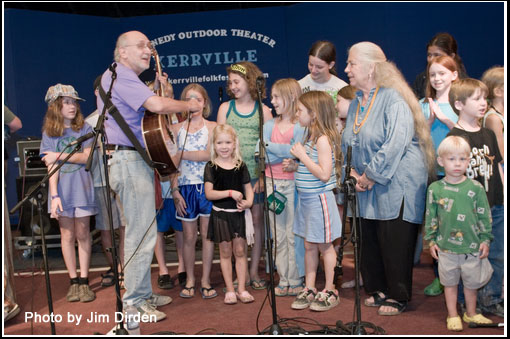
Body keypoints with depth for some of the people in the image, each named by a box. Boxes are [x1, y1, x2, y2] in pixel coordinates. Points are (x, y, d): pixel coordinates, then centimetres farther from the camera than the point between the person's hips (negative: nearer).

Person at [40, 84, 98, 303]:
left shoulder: (84, 129, 3)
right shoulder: (49, 134, 4)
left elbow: (87, 157, -7)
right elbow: (51, 167, -3)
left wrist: (60, 155, -9)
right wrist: (54, 195, -11)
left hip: (82, 187, -1)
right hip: (62, 188, 1)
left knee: (82, 234, 2)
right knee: (67, 235, 4)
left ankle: (84, 281, 8)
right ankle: (73, 281, 13)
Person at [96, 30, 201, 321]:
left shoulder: (127, 78, 22)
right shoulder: (119, 74, -12)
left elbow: (147, 107, 24)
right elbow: (157, 105, -25)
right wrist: (188, 105, -9)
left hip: (138, 160, 11)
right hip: (128, 159, -11)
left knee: (141, 230, 14)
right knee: (143, 232, -8)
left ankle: (142, 293, 24)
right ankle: (134, 300, 1)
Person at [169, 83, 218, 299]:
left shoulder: (212, 127, 2)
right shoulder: (176, 129, 6)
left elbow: (209, 154, -14)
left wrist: (180, 153, -14)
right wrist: (175, 191, -4)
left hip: (207, 186, -1)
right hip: (186, 188, 1)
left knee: (207, 234, 4)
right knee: (189, 237, 6)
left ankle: (205, 281, 15)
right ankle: (190, 280, 20)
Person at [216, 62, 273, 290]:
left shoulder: (263, 110, 4)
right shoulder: (225, 108, 8)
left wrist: (263, 176, -7)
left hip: (256, 174, -1)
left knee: (257, 220, 4)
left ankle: (254, 271, 16)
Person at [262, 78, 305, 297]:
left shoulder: (300, 126, -3)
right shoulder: (269, 125, 10)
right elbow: (264, 156, -2)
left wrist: (271, 147, -13)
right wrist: (287, 153, -13)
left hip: (293, 183, -4)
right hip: (272, 183, 4)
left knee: (293, 234, -1)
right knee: (278, 236, 8)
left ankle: (295, 282, 10)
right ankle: (284, 281, 17)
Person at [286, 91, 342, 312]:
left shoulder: (323, 139, -18)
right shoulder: (311, 137, 9)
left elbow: (324, 174, -25)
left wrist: (302, 155, -21)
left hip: (320, 198, -9)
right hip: (306, 198, 9)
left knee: (324, 246, 4)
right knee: (309, 246, 14)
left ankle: (330, 292, 18)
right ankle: (309, 290, 24)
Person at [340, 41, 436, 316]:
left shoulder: (393, 99, -14)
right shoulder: (356, 103, 12)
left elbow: (395, 144, -22)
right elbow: (348, 144, 17)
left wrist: (371, 176, -17)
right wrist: (355, 174, 2)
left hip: (397, 183, -7)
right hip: (368, 188, 8)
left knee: (394, 243, 0)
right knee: (369, 239, 11)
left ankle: (398, 296, 16)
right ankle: (378, 289, 29)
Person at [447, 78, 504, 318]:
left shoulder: (489, 134, 11)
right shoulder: (455, 137, -9)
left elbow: (498, 167, 16)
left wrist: (503, 197, 12)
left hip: (496, 206, 6)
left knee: (497, 256, 13)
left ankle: (492, 299, 29)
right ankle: (467, 302, 21)